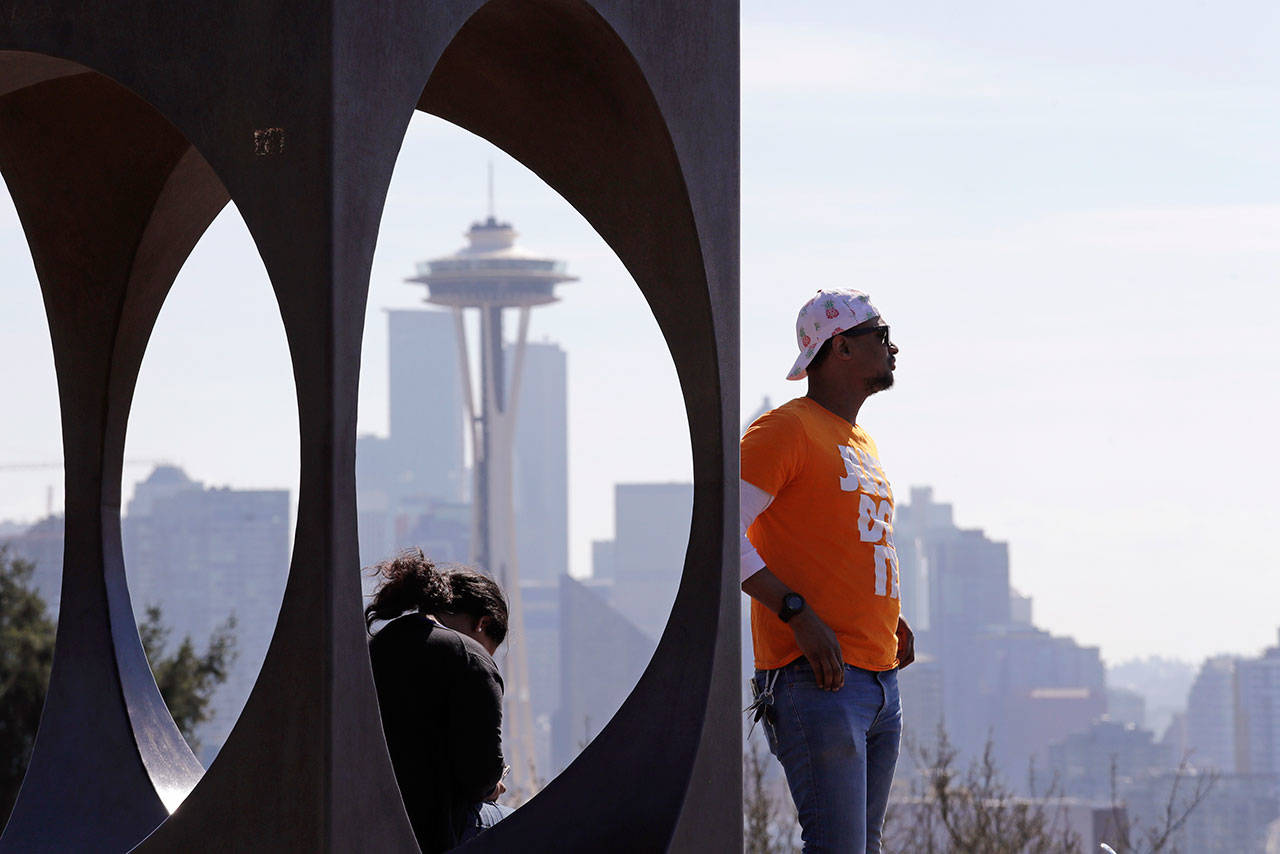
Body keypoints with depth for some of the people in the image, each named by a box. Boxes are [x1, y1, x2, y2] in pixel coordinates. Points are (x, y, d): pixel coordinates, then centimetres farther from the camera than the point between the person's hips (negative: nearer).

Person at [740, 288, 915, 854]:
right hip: (817, 679, -9)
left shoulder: (863, 446, 23)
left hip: (881, 680, 9)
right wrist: (798, 614, -21)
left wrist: (887, 616, 15)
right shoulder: (786, 430, -5)